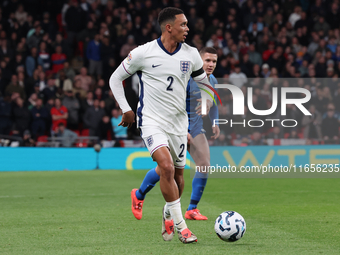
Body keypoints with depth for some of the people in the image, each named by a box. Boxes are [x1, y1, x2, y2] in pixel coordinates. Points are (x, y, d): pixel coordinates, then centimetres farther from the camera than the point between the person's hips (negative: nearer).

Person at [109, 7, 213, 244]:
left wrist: (206, 104, 4)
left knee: (178, 173, 9)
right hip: (151, 120, -5)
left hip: (179, 122, 5)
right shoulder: (143, 53, -10)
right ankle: (180, 225, -16)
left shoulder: (191, 54, 1)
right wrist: (126, 109, 0)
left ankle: (168, 217, 35)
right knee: (166, 167, -23)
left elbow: (204, 82, 19)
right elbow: (116, 79, 2)